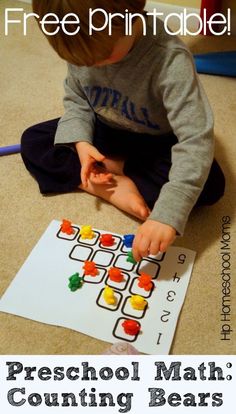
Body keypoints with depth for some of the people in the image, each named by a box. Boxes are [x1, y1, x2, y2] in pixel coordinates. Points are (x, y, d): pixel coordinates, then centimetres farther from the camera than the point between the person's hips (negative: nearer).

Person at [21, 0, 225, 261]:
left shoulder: (170, 58, -34)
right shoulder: (81, 45, -18)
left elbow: (196, 139, -39)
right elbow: (75, 100, -1)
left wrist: (167, 215, -48)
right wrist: (80, 141, -21)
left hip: (155, 141, -4)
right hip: (103, 132, 4)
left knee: (210, 184, -28)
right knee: (32, 142, -11)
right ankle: (115, 187, -20)